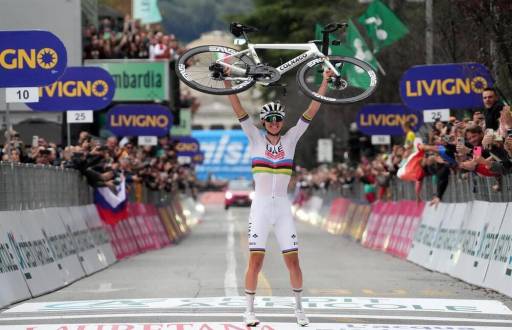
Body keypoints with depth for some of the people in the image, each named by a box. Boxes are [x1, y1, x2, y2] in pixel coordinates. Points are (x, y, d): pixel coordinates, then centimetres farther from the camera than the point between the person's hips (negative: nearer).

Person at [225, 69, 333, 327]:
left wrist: (325, 81, -1)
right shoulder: (255, 139, 3)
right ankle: (249, 310, 4)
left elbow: (311, 111, 4)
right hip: (260, 206, -2)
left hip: (283, 208, 2)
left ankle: (299, 308, 14)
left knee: (293, 260, 0)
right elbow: (239, 111, -6)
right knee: (256, 260, -5)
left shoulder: (290, 139, 7)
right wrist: (227, 81, -14)